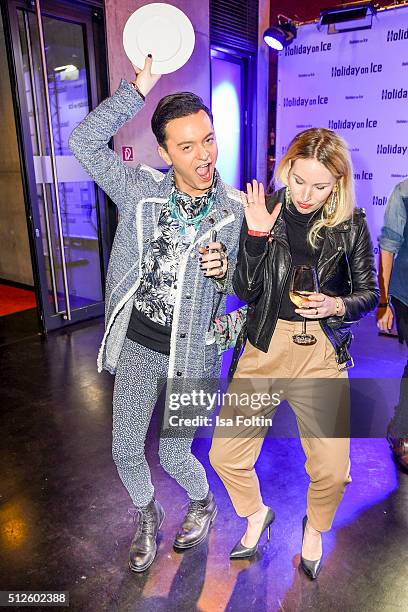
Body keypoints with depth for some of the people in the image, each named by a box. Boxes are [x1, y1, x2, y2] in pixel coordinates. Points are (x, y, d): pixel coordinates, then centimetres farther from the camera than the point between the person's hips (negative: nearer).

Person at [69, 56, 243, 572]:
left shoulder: (236, 210, -7)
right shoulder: (141, 190, -5)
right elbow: (84, 141, -12)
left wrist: (224, 269, -22)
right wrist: (140, 86, -15)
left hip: (192, 353, -2)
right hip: (137, 343, 2)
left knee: (174, 456, 11)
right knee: (125, 450, 15)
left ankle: (203, 504, 46)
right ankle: (147, 516, 46)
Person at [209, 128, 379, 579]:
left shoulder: (351, 224, -2)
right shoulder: (265, 211, -2)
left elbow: (369, 293, 6)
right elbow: (246, 291, -6)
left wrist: (336, 305, -15)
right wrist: (257, 235, -19)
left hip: (322, 354, 0)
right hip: (264, 347, 1)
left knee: (332, 471, 0)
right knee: (225, 455, 2)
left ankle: (314, 528, 38)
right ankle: (256, 515, 37)